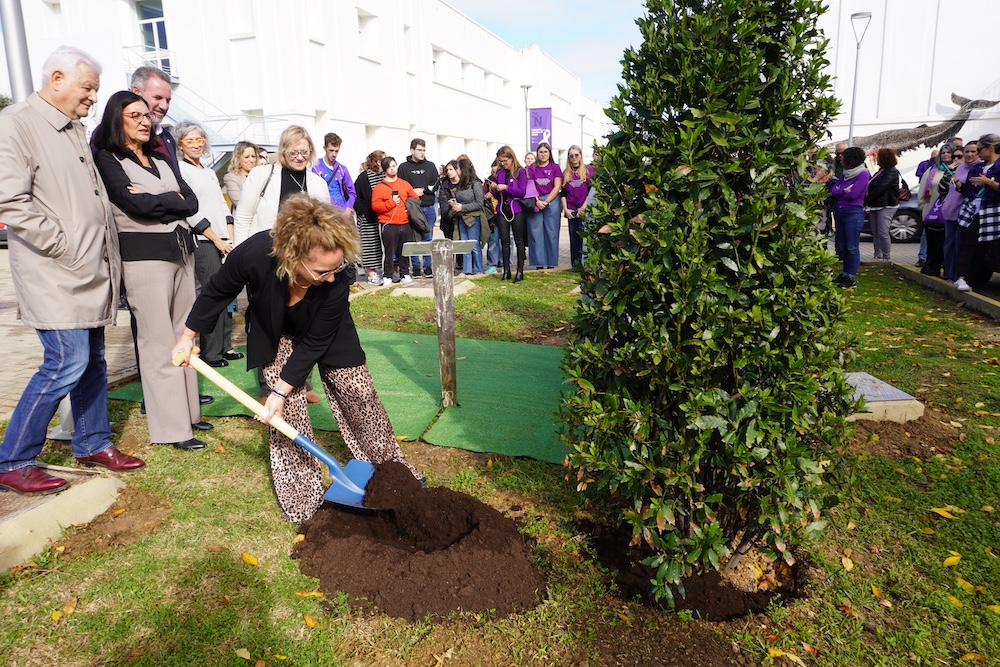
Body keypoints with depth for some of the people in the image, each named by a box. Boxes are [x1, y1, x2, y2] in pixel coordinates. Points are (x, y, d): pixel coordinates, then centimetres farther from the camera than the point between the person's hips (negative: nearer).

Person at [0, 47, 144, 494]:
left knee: (92, 360, 12)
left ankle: (92, 444, 26)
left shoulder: (75, 130, 17)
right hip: (55, 274, -8)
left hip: (91, 272, 8)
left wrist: (103, 257, 15)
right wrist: (67, 248, -17)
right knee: (66, 361, -9)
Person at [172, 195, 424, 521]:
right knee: (287, 409, -7)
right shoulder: (255, 253, -39)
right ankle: (300, 491, 9)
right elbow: (217, 291, -15)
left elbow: (313, 345, -24)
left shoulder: (336, 285, -39)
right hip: (275, 332, 1)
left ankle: (389, 465, 20)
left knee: (358, 391, -1)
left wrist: (280, 390, -21)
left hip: (324, 331, 0)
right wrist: (188, 335, -3)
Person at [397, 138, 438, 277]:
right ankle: (415, 266, 12)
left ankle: (428, 266, 13)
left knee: (428, 238, 6)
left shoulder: (430, 166, 11)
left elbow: (436, 185, 4)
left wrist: (423, 190, -8)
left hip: (429, 208, 2)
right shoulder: (404, 167, 3)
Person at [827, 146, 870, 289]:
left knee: (852, 247, -4)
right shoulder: (845, 174, 14)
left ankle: (852, 277, 1)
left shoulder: (863, 174, -8)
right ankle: (845, 273, 21)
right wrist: (843, 192, -12)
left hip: (853, 213, -8)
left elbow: (853, 194, -16)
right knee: (843, 245, 12)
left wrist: (837, 192, -3)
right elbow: (833, 189, 5)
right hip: (840, 212, 8)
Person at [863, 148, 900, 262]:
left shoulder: (892, 172, -11)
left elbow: (880, 189, -19)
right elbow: (871, 187, 15)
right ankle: (878, 256, 15)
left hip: (886, 206, -9)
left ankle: (886, 257, -6)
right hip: (874, 206, 9)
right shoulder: (880, 171, 18)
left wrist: (866, 200, -16)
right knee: (875, 233, 9)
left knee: (883, 233, -11)